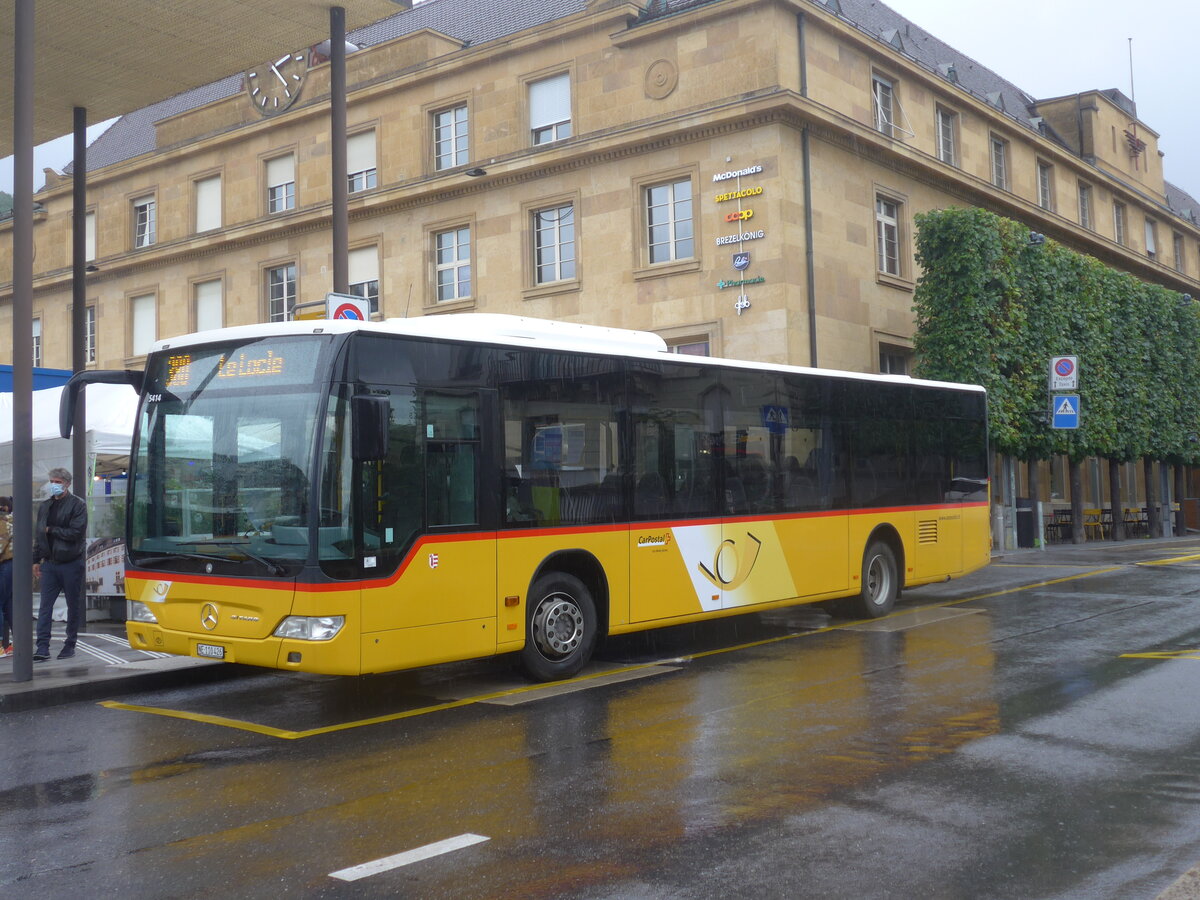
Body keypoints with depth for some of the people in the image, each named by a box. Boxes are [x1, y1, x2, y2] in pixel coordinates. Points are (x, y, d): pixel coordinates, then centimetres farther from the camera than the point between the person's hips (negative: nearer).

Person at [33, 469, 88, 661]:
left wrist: (51, 530, -9)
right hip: (49, 564, 5)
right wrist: (36, 560, 15)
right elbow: (39, 534, 18)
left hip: (72, 564, -5)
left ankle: (70, 644, 15)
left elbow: (76, 532, -16)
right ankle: (42, 648, -4)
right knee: (45, 605, -2)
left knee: (74, 605, 5)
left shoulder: (77, 505, -5)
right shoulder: (45, 507, 14)